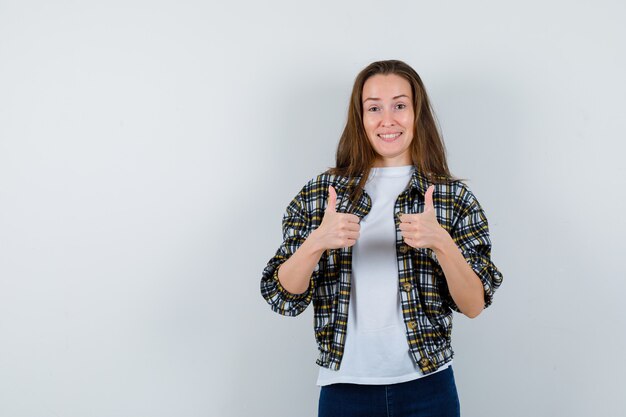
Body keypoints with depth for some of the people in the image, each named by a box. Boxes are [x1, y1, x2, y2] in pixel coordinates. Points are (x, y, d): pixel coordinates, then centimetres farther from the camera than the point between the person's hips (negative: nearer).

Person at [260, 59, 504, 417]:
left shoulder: (454, 197, -2)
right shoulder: (320, 193, 0)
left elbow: (474, 305, -7)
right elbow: (284, 297, -5)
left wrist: (441, 242, -24)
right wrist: (316, 242, -22)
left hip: (426, 388, 0)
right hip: (344, 387, 1)